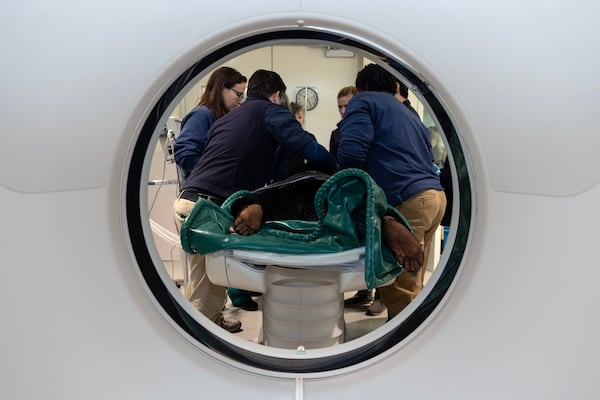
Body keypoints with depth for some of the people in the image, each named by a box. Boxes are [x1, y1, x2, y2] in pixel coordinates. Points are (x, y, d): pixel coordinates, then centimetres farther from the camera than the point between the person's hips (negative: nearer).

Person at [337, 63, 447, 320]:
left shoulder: (364, 100, 7)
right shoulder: (409, 113, 31)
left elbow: (351, 153, -10)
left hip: (406, 200, -9)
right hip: (435, 194, 9)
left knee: (398, 290, -6)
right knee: (412, 284, 13)